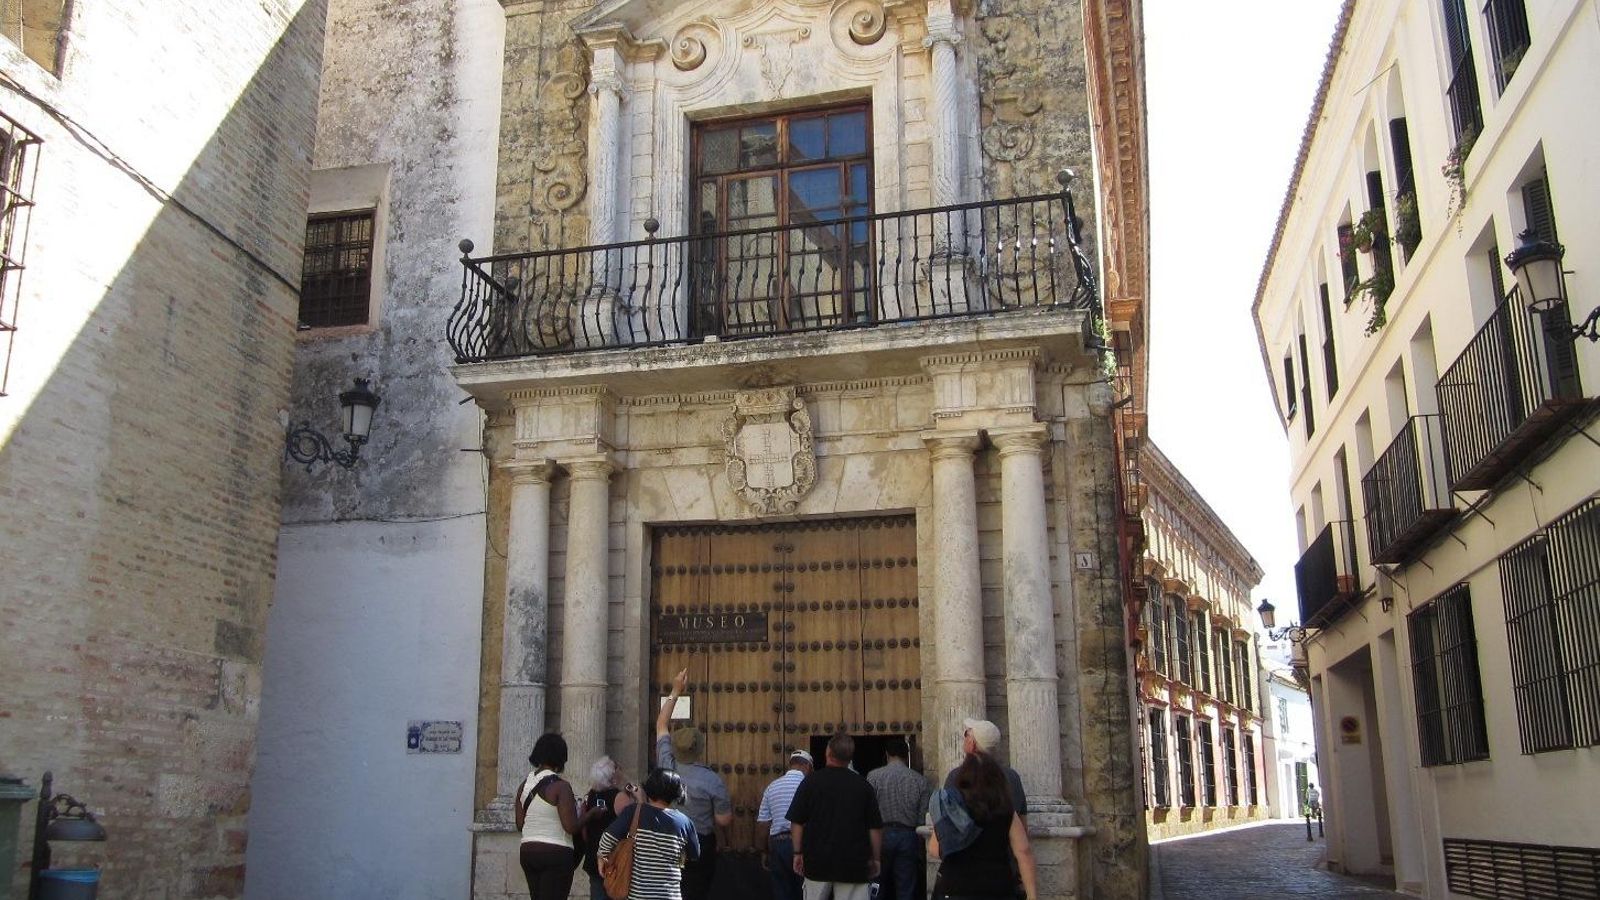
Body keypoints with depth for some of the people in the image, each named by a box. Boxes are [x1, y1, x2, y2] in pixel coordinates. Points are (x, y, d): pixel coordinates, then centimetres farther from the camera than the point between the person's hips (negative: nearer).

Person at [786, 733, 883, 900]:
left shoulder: (811, 781, -4)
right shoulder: (863, 785, -1)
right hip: (853, 862, 0)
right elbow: (875, 828, 1)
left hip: (817, 861, 0)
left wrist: (798, 853, 7)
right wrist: (875, 859, 11)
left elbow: (797, 822, -3)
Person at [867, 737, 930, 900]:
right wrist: (921, 850, 8)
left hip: (882, 833, -1)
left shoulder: (874, 776, -4)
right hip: (908, 836, 1)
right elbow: (924, 816, 0)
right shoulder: (919, 780, 1)